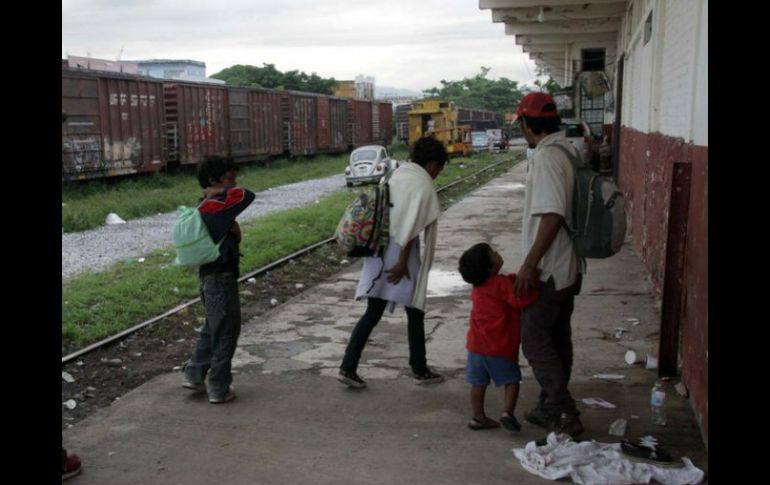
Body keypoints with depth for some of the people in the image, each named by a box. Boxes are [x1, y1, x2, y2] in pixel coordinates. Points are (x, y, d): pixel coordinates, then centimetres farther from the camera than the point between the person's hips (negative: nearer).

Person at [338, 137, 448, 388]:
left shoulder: (397, 175, 13)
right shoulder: (423, 184, -9)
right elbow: (412, 227, -17)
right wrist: (403, 262, -16)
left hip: (379, 250, 7)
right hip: (400, 253, -7)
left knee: (372, 313, 10)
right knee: (415, 312, 9)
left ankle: (348, 367, 6)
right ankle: (420, 370, 21)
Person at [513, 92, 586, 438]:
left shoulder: (546, 157, -19)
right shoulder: (568, 151, 10)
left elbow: (552, 215, -28)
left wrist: (529, 263, -23)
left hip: (548, 270, -10)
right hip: (567, 267, 10)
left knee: (535, 338, 0)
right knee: (557, 337, 15)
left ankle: (562, 412, 3)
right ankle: (553, 409, 26)